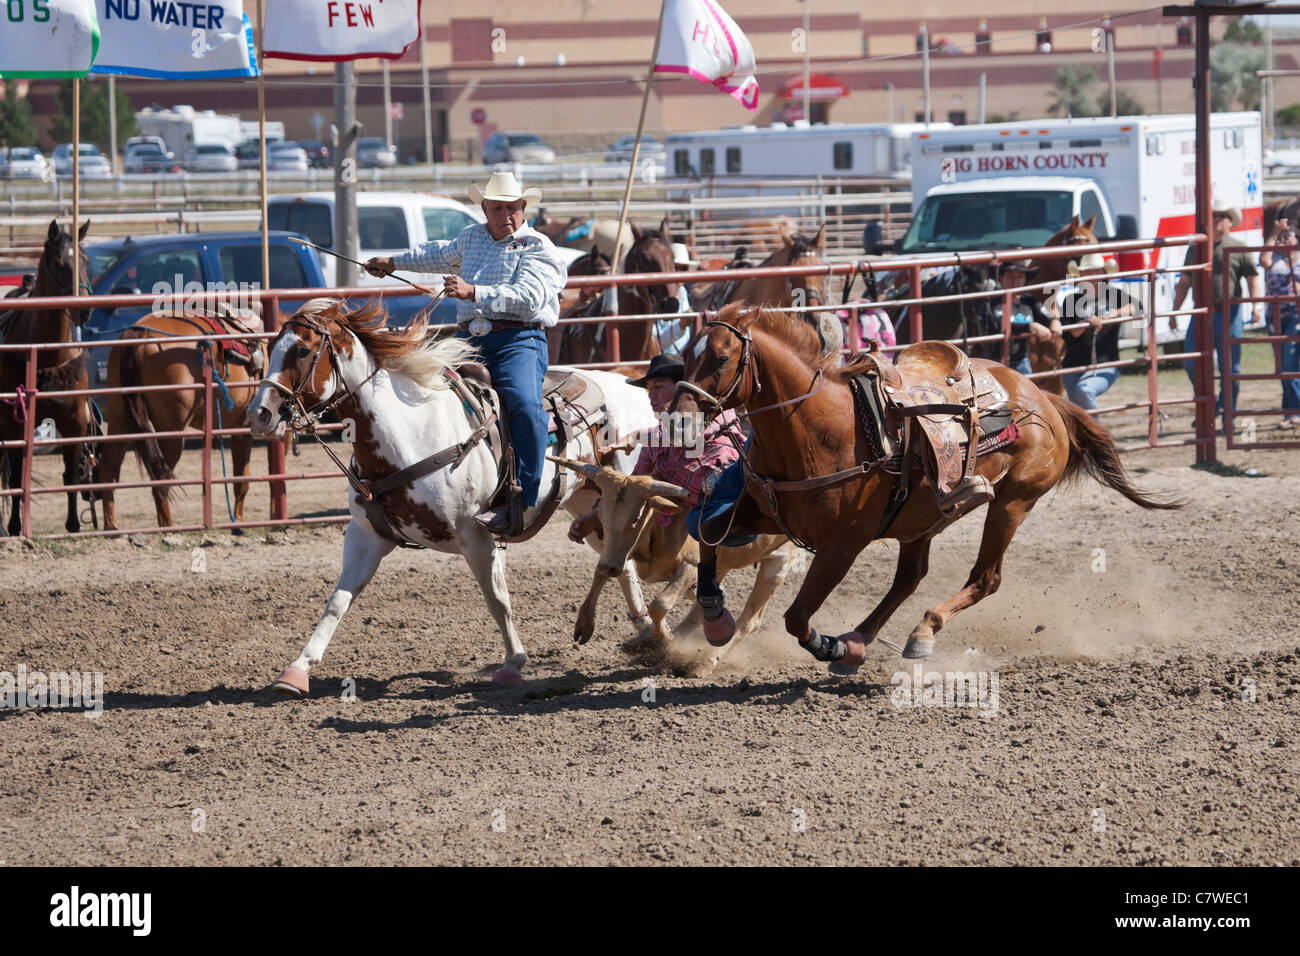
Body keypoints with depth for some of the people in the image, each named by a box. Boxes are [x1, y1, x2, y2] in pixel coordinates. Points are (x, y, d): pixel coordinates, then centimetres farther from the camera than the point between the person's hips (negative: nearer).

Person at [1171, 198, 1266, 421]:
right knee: (1192, 363, -6)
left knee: (1230, 367, 0)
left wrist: (1258, 304, -13)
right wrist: (1174, 312, 16)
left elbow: (1254, 279, 3)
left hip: (1228, 315, -3)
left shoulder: (1238, 249, 5)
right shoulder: (1195, 248, 15)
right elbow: (1184, 282, 21)